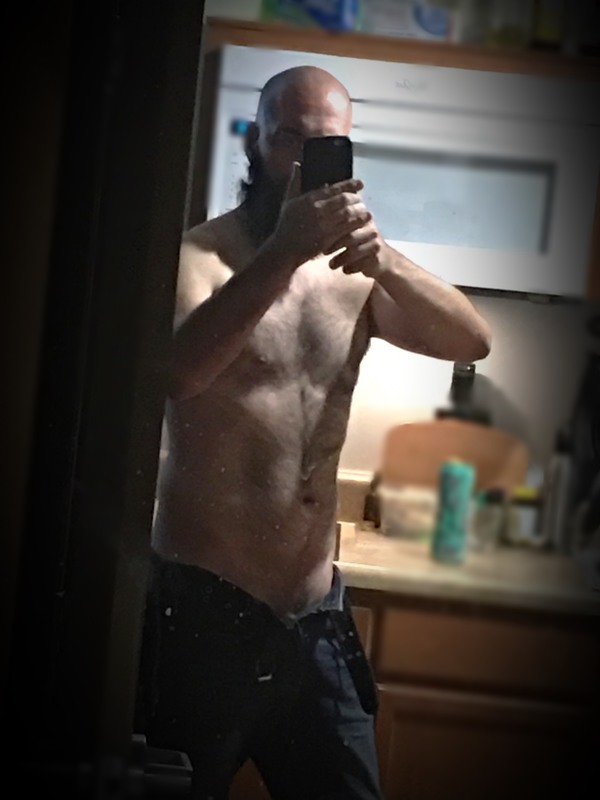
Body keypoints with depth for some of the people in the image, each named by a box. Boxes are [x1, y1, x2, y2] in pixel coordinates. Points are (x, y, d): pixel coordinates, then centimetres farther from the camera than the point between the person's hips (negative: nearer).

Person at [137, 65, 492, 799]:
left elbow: (471, 342, -6)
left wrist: (384, 259, -22)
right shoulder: (199, 256, -8)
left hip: (317, 613, 5)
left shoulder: (353, 272, 7)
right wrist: (283, 253, -32)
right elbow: (175, 372, -27)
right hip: (204, 607, -4)